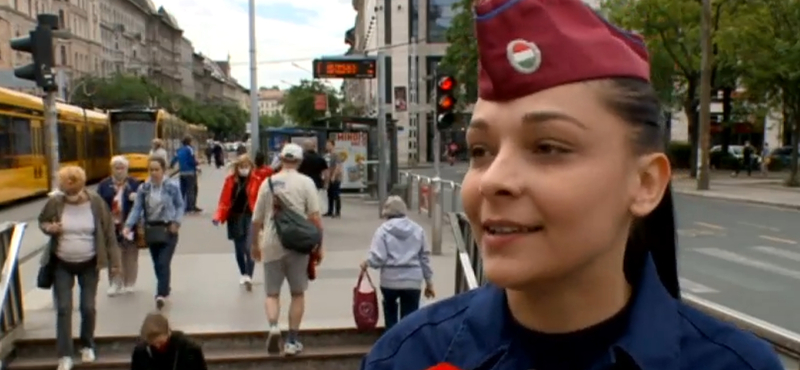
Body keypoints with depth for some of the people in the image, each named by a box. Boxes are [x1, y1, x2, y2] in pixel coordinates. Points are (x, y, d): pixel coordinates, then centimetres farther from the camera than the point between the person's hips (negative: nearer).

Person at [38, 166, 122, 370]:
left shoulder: (96, 202, -12)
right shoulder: (55, 202, -10)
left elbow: (109, 233, -6)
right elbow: (42, 221, 9)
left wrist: (114, 261, -6)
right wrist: (49, 228, -17)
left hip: (89, 264, 0)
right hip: (62, 264, 1)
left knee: (88, 307, 7)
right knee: (63, 308, 0)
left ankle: (87, 346, 31)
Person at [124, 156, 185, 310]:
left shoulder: (172, 187, -10)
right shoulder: (143, 188, 0)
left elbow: (180, 206, -1)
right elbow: (137, 209, -2)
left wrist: (176, 221, -15)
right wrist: (128, 225, -15)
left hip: (168, 230, -4)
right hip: (151, 230, 4)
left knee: (164, 263, -11)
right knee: (157, 264, 13)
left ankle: (161, 294, -10)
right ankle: (164, 290, 30)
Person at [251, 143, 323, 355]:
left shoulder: (268, 182, 5)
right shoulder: (306, 182, -2)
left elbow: (256, 220, 8)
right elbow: (314, 217, -8)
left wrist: (254, 244, 22)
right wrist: (319, 246, 1)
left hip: (271, 245, 1)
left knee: (272, 293, 13)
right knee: (297, 293, 13)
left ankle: (273, 327, -13)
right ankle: (292, 341, 15)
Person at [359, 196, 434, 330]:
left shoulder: (383, 230, -5)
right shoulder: (418, 229, 6)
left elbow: (378, 258, -12)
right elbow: (424, 257, 8)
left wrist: (366, 263, 9)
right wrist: (429, 281, 15)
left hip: (390, 279, -1)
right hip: (413, 280, 1)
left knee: (390, 308, 27)